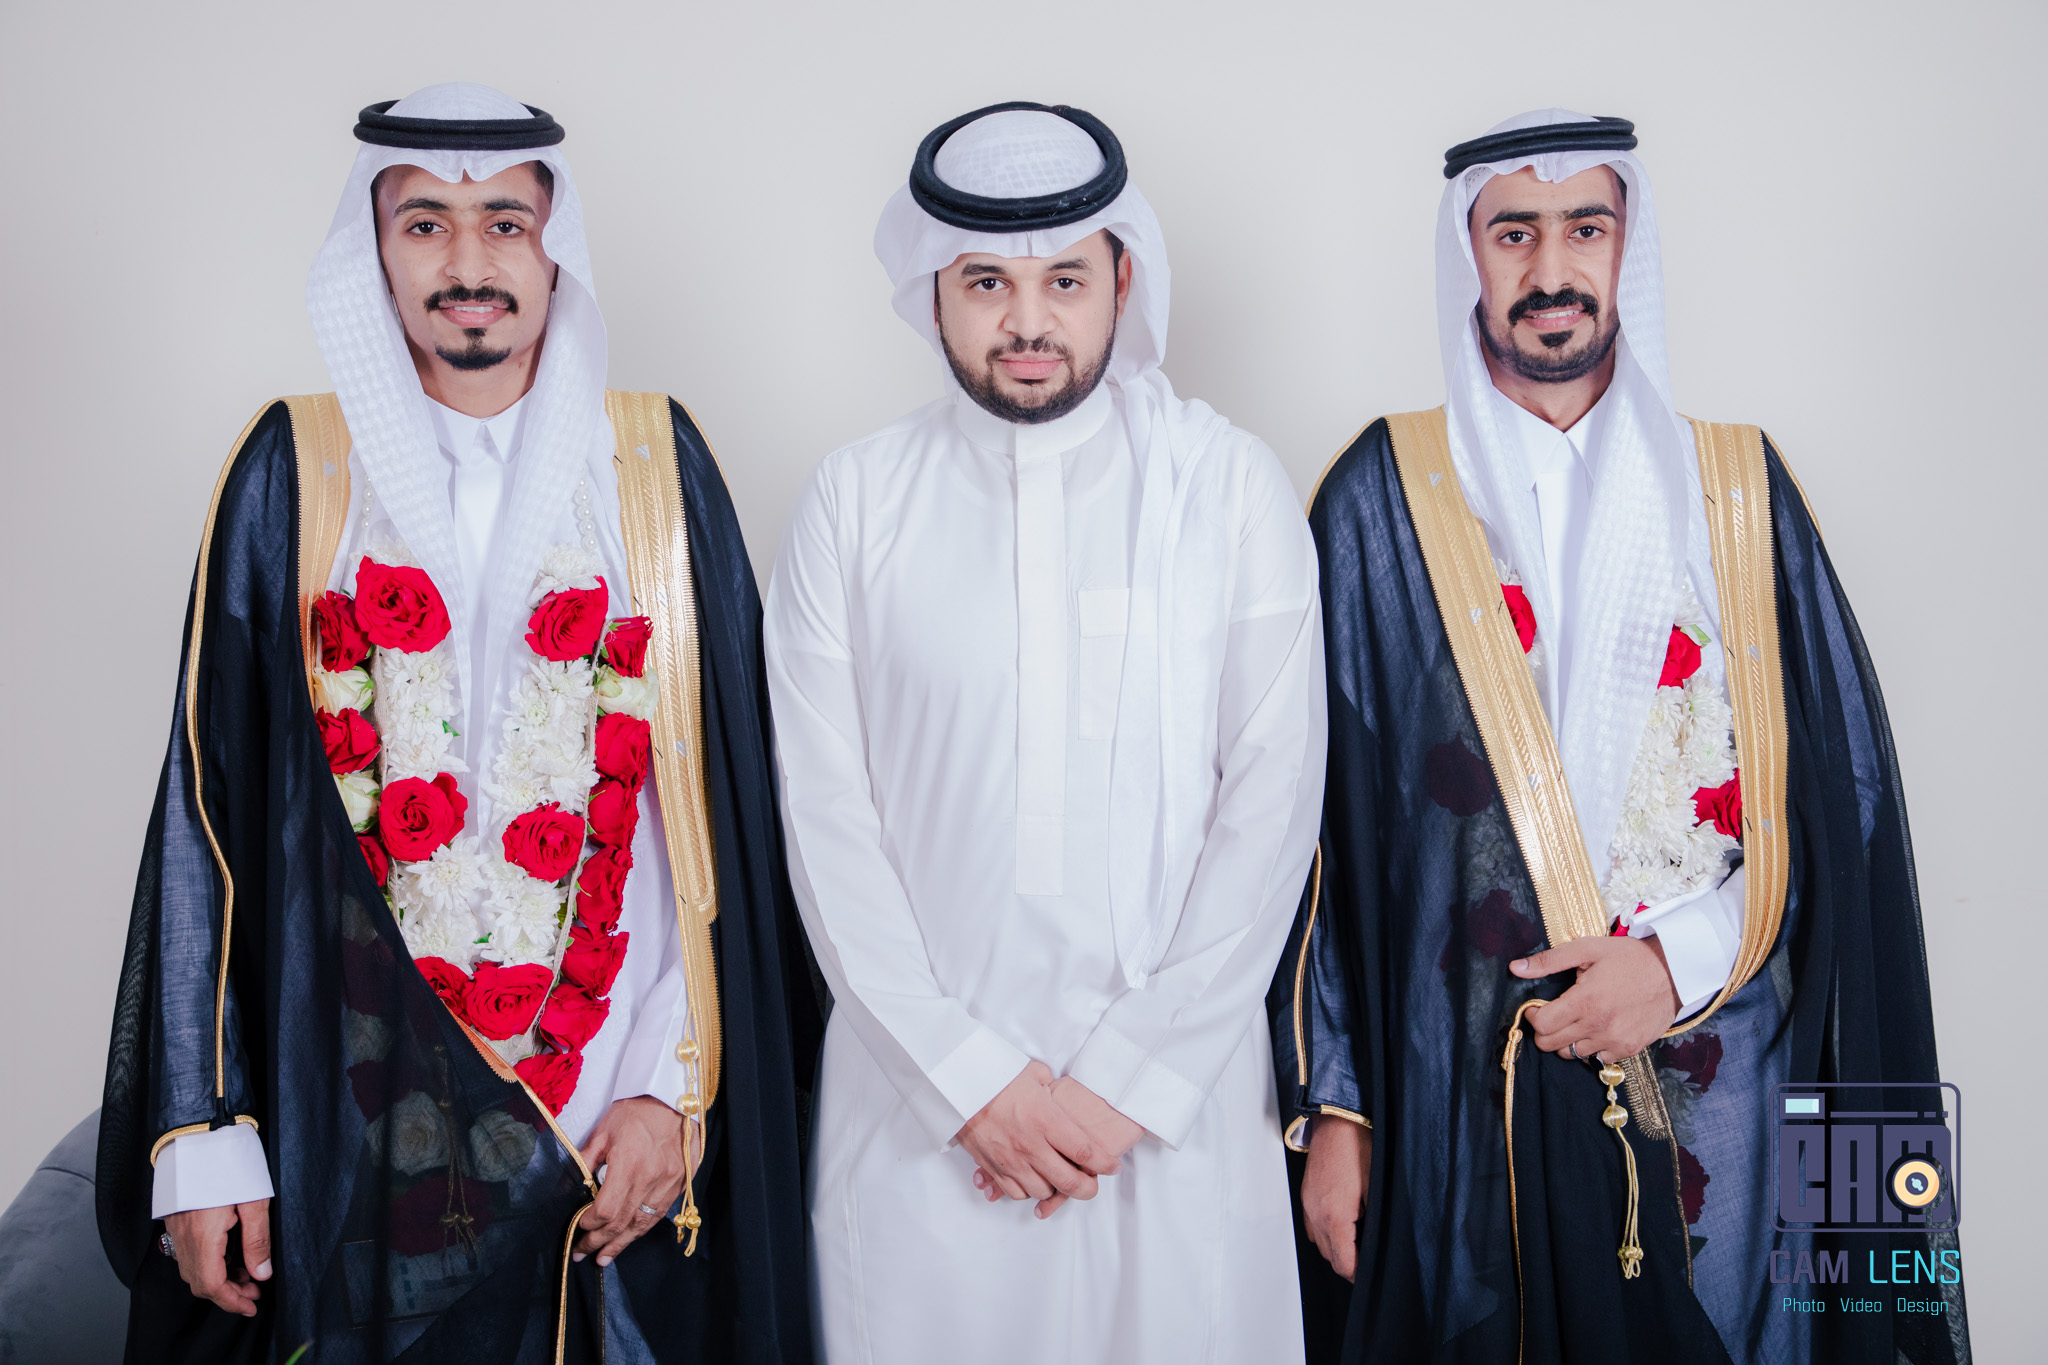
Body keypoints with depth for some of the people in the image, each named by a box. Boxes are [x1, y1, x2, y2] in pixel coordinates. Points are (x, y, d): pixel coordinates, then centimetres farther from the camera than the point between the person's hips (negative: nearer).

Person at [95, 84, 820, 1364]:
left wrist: (678, 1088, -7)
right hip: (360, 1117, 0)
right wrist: (199, 1134, -3)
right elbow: (210, 809, 0)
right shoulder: (295, 472, 1)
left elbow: (721, 806, -1)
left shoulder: (656, 467, 1)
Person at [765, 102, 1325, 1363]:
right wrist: (969, 1078, -8)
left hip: (1179, 1098, 0)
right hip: (918, 1095, 1)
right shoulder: (854, 501, 1)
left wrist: (1130, 1078, -9)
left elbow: (1274, 800, -4)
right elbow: (827, 817, -2)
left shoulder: (1232, 486, -1)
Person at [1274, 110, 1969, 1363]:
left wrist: (1683, 957, -11)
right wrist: (1331, 1105, -5)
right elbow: (1318, 815, -2)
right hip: (1464, 1090, -1)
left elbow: (1844, 785, 3)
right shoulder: (1384, 497, 0)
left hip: (1713, 1084, 2)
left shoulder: (1736, 487, 6)